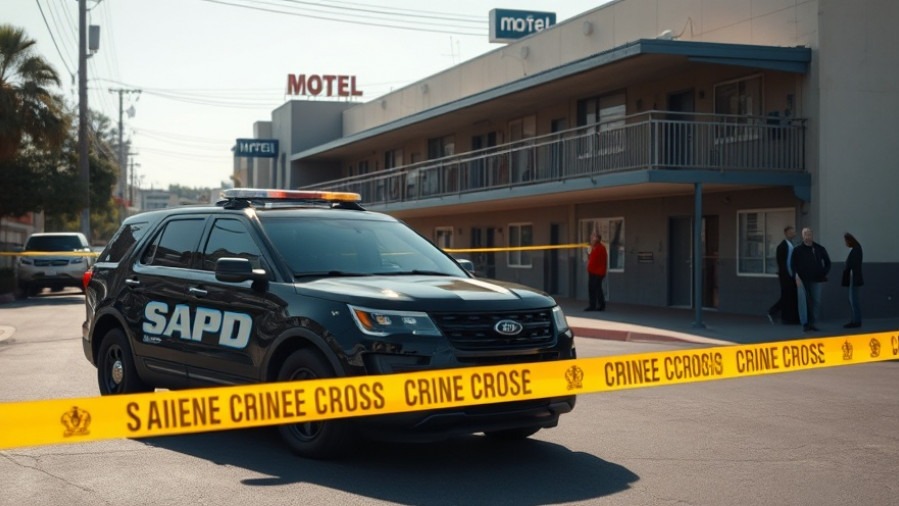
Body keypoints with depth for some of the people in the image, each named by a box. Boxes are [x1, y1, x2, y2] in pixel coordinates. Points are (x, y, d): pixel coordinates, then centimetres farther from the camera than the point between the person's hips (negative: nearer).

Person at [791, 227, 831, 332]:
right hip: (802, 280, -3)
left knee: (816, 301, 6)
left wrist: (825, 273, 7)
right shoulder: (797, 250, 0)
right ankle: (805, 324, -5)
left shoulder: (819, 249, 6)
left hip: (816, 280, 3)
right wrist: (796, 276, -14)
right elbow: (793, 264, -1)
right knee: (803, 301, -8)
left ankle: (812, 323, 18)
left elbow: (827, 262, 17)